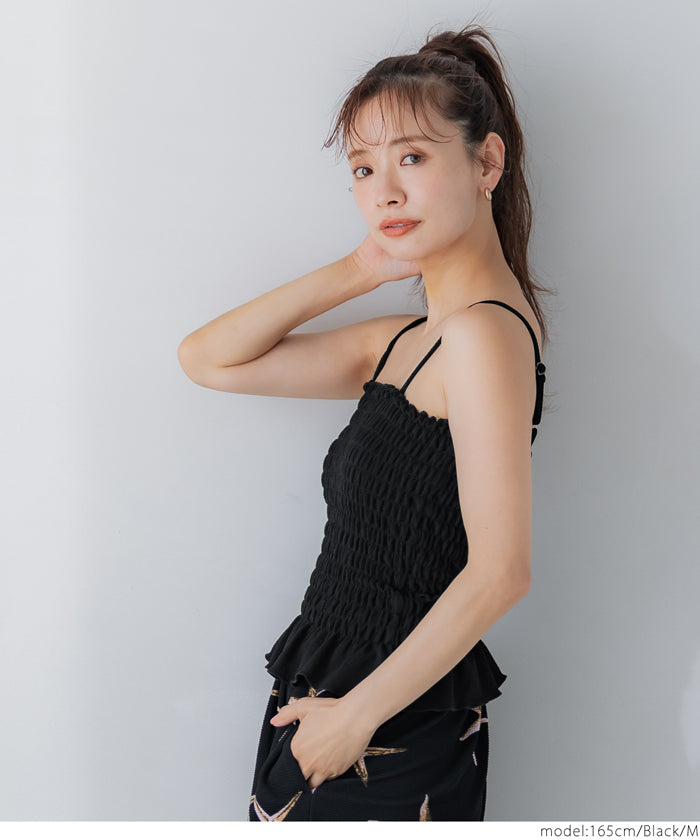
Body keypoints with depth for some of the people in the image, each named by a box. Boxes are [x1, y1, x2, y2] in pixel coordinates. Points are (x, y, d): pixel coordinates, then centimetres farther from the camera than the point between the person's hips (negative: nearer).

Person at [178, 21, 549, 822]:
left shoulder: (485, 332, -16)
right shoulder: (400, 342, 9)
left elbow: (499, 573, -22)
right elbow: (207, 359, 13)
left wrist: (358, 712, -15)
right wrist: (354, 272, 4)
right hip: (333, 706, 8)